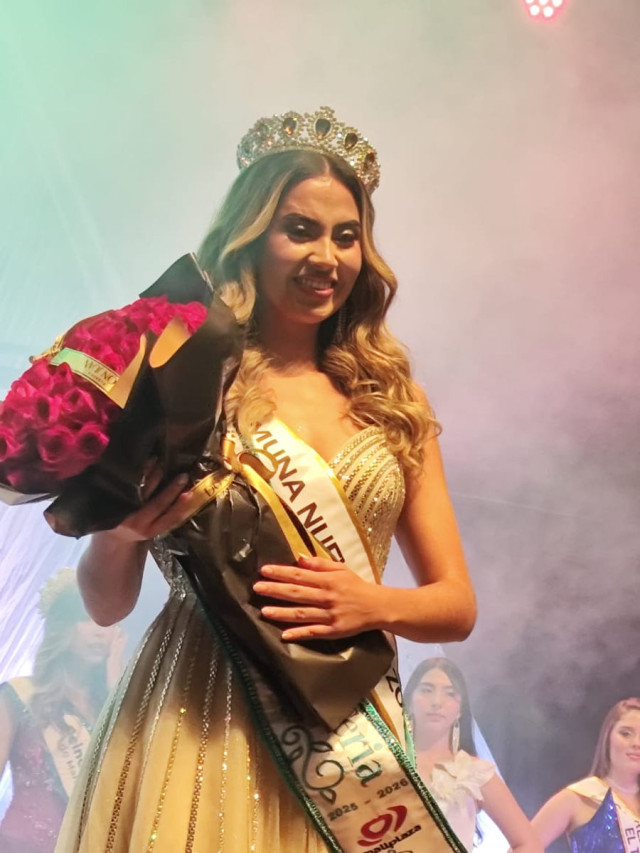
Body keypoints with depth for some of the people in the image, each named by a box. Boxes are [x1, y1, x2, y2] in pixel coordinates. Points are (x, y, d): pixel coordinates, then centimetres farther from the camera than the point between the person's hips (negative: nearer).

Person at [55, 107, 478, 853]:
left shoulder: (393, 403, 7)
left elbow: (458, 604, 8)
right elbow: (107, 606, 2)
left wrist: (374, 604, -12)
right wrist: (118, 531, -19)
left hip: (348, 727, 3)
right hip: (196, 720, -3)